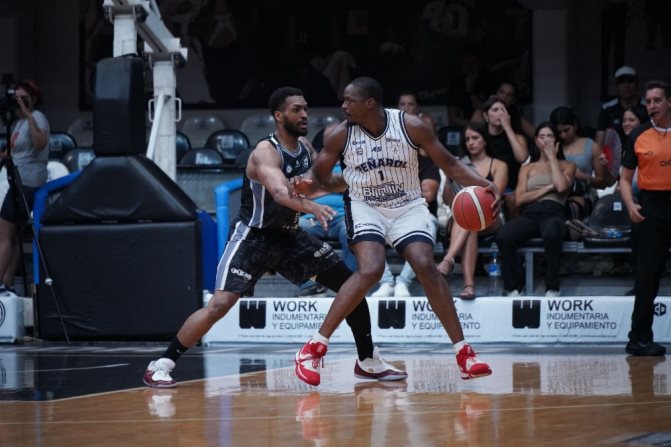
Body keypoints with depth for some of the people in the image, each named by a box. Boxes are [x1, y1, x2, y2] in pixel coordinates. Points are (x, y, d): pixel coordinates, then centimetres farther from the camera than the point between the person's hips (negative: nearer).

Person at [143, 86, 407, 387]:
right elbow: (281, 193, -41)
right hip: (253, 236, -8)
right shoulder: (266, 152, -23)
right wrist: (312, 207, -59)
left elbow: (326, 182, 18)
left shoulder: (305, 148, 2)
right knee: (220, 304, -20)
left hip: (289, 235, 8)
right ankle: (161, 365, -10)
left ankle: (368, 362, 17)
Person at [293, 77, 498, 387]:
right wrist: (306, 185, -24)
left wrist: (483, 184, -20)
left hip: (408, 207, 1)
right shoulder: (340, 135, -11)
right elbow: (318, 175, 0)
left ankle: (463, 353, -13)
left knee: (426, 266, -20)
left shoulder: (411, 127, -14)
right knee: (370, 270, -25)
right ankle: (313, 348, -20)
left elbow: (449, 164, -5)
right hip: (365, 208, -1)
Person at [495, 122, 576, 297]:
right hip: (530, 213, 2)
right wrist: (548, 188, 0)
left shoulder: (567, 166, 22)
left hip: (553, 212, -2)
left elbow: (561, 187, -2)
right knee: (503, 236, -34)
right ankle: (513, 288, -22)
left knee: (551, 234, -43)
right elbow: (519, 199, 10)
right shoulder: (527, 168, 27)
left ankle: (552, 289, -30)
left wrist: (552, 157, 8)